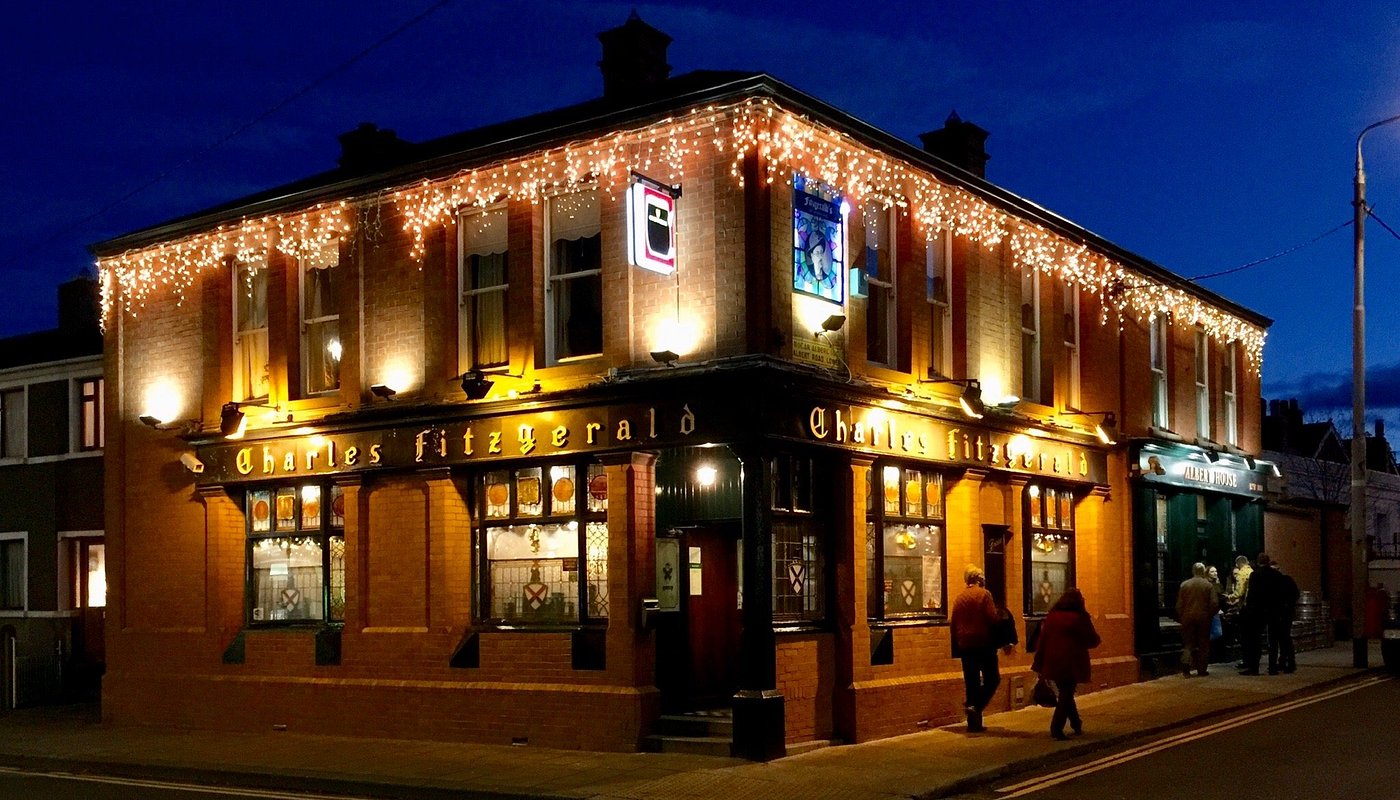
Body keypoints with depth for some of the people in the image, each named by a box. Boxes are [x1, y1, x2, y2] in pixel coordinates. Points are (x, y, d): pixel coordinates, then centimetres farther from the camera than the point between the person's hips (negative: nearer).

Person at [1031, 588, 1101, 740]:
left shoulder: (1051, 616, 4)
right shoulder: (1080, 617, -6)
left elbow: (1042, 640, 2)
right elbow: (1093, 640, -1)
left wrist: (1039, 664, 5)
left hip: (1053, 663, 4)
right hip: (1072, 664, -4)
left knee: (1064, 693, 20)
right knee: (1067, 694, 2)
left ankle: (1076, 723, 31)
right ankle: (1056, 728, -7)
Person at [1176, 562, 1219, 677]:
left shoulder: (1184, 584, 0)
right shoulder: (1208, 585, -4)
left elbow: (1179, 604, 1)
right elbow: (1215, 603, -8)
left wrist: (1180, 617, 11)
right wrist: (1210, 615, 9)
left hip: (1188, 617, 1)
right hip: (1204, 618, -1)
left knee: (1188, 644, 6)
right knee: (1203, 644, 10)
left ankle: (1186, 669, -12)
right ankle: (1201, 669, 10)